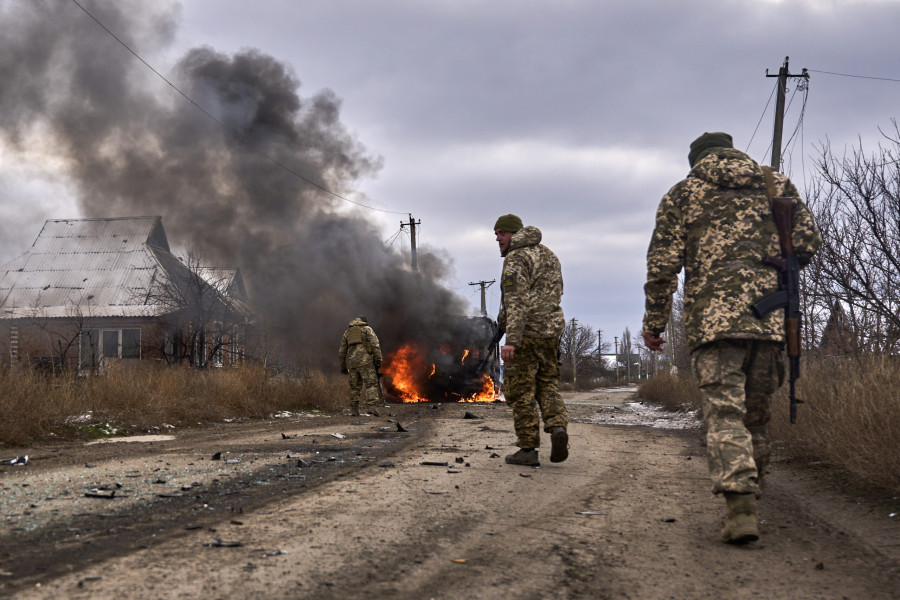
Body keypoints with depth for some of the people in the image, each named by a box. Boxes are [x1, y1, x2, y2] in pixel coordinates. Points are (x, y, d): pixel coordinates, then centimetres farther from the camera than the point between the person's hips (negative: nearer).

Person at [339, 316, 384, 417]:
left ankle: (354, 409, 12)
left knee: (355, 386, 12)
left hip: (351, 361, 4)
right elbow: (375, 344, -4)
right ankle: (371, 406, -21)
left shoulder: (347, 332, 23)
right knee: (371, 384, -6)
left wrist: (343, 367, 27)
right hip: (365, 360, -4)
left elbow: (342, 351, 22)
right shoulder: (367, 329, 10)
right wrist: (378, 359, -7)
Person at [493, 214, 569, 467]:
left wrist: (511, 340, -27)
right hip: (551, 331, 8)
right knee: (547, 385, 16)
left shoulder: (515, 259, -11)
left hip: (525, 333, -8)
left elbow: (516, 301, -21)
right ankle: (557, 427, -9)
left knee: (521, 391, 0)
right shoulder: (549, 255, 16)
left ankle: (528, 449, 1)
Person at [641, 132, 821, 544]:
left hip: (712, 316, -2)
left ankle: (740, 509, -23)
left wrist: (654, 322, 12)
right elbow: (808, 244, 10)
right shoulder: (777, 184, 18)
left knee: (724, 412, -9)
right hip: (770, 316, 3)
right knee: (755, 413, 14)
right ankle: (749, 492, 21)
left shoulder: (682, 194, 13)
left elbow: (662, 265, 5)